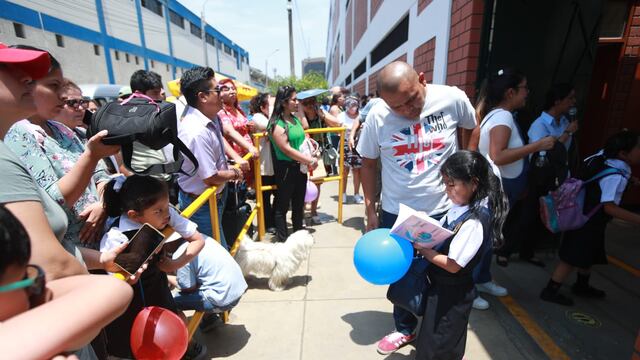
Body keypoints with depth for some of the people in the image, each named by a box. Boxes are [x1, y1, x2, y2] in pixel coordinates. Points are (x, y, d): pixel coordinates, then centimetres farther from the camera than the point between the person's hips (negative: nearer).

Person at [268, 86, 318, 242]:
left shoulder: (295, 119, 9)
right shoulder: (277, 124, -15)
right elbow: (287, 149, -20)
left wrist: (309, 159, 1)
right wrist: (310, 160, -17)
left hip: (300, 167, 8)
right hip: (286, 169, -8)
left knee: (299, 204, 18)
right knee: (282, 206, 6)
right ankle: (282, 240, 19)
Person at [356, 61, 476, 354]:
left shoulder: (453, 99, -13)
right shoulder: (377, 116, -12)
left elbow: (471, 131, 8)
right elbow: (368, 163, -1)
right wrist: (370, 210, -1)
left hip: (444, 210, 0)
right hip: (396, 213, 1)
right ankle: (405, 329, 43)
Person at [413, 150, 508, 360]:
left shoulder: (473, 223, -29)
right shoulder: (461, 207, -4)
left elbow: (453, 265, -26)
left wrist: (423, 250, -19)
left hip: (451, 294, -7)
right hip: (442, 287, 7)